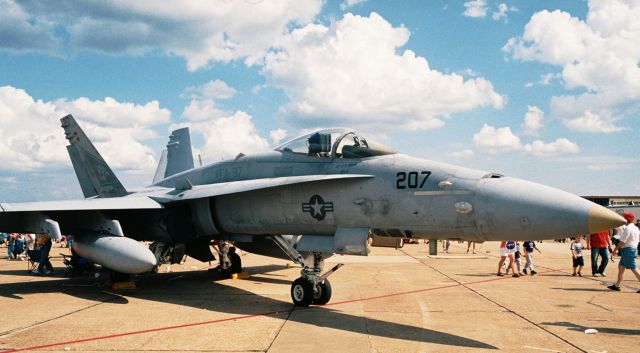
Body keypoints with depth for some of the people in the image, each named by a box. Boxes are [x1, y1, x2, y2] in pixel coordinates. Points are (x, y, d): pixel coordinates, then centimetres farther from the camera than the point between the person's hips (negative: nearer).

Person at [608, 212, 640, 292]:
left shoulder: (627, 228, -18)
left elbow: (622, 241, -19)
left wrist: (615, 249, -9)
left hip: (627, 250, -10)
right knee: (621, 266, 16)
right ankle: (617, 285, 20)